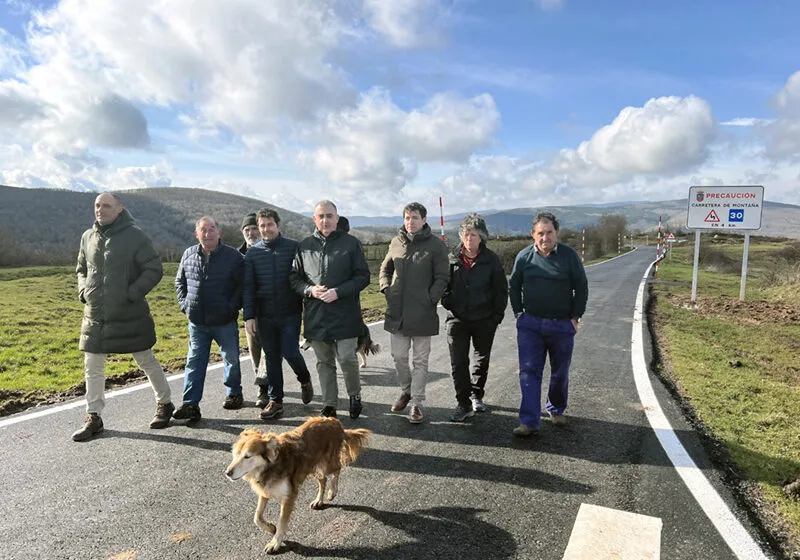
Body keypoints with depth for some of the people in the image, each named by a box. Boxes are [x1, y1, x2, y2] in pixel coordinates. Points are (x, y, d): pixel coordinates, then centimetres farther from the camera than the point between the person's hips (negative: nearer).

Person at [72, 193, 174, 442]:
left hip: (130, 315, -5)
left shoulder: (134, 235, -9)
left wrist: (132, 294, -17)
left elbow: (154, 269, -11)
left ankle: (164, 404, 26)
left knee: (146, 360, 8)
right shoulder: (88, 237, 7)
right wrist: (84, 292, 4)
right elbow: (81, 270, 21)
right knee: (93, 367, 8)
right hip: (95, 315, 5)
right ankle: (93, 417, 21)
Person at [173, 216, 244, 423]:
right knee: (194, 362, 3)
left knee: (231, 359, 11)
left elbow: (242, 285, -5)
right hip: (197, 321, 3)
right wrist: (184, 304, 7)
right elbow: (180, 282, 18)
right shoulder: (189, 255, 5)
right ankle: (190, 405, 6)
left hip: (225, 321, -3)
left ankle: (234, 393, 31)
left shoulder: (233, 256, -7)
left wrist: (232, 307, -12)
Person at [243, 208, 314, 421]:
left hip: (290, 313, -2)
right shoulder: (252, 253, 5)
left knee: (290, 352, -8)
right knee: (271, 358, 8)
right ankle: (275, 401, 20)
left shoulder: (294, 247, -1)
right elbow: (248, 287, 3)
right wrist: (249, 316, -3)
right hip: (264, 316, 3)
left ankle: (305, 380, 24)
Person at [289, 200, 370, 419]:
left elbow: (363, 276, -3)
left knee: (347, 358, -2)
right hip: (316, 315, 3)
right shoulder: (305, 246, 8)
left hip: (345, 313, -3)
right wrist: (310, 290, -9)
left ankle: (355, 396, 25)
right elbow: (294, 277, 11)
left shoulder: (351, 243, -1)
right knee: (324, 362, 11)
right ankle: (329, 405, 24)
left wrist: (338, 292, -15)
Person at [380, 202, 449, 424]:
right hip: (397, 311, 4)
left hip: (422, 312, -4)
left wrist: (430, 300, -12)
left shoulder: (435, 245, -5)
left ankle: (417, 403, 15)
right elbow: (385, 269, 20)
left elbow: (442, 278, -4)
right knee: (398, 356, 12)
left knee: (420, 360, 5)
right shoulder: (396, 242, 8)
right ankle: (406, 391, 35)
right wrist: (387, 290, 5)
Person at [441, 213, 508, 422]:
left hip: (484, 320, 0)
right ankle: (463, 404, 5)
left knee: (482, 360, 14)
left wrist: (497, 315, -4)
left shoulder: (491, 259, -4)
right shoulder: (452, 258, 0)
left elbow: (501, 289, 2)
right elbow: (444, 284, 11)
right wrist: (448, 304, -4)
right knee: (458, 362, -4)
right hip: (457, 319, 0)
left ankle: (476, 396, 34)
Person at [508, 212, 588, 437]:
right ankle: (529, 422, -3)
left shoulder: (569, 255, -4)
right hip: (530, 324, 1)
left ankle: (556, 410, 36)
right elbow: (513, 286, 11)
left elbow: (581, 288, 3)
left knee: (560, 372, 13)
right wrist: (519, 313, 5)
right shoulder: (524, 256, 0)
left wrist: (575, 317, -2)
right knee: (529, 372, -5)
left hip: (562, 325, 0)